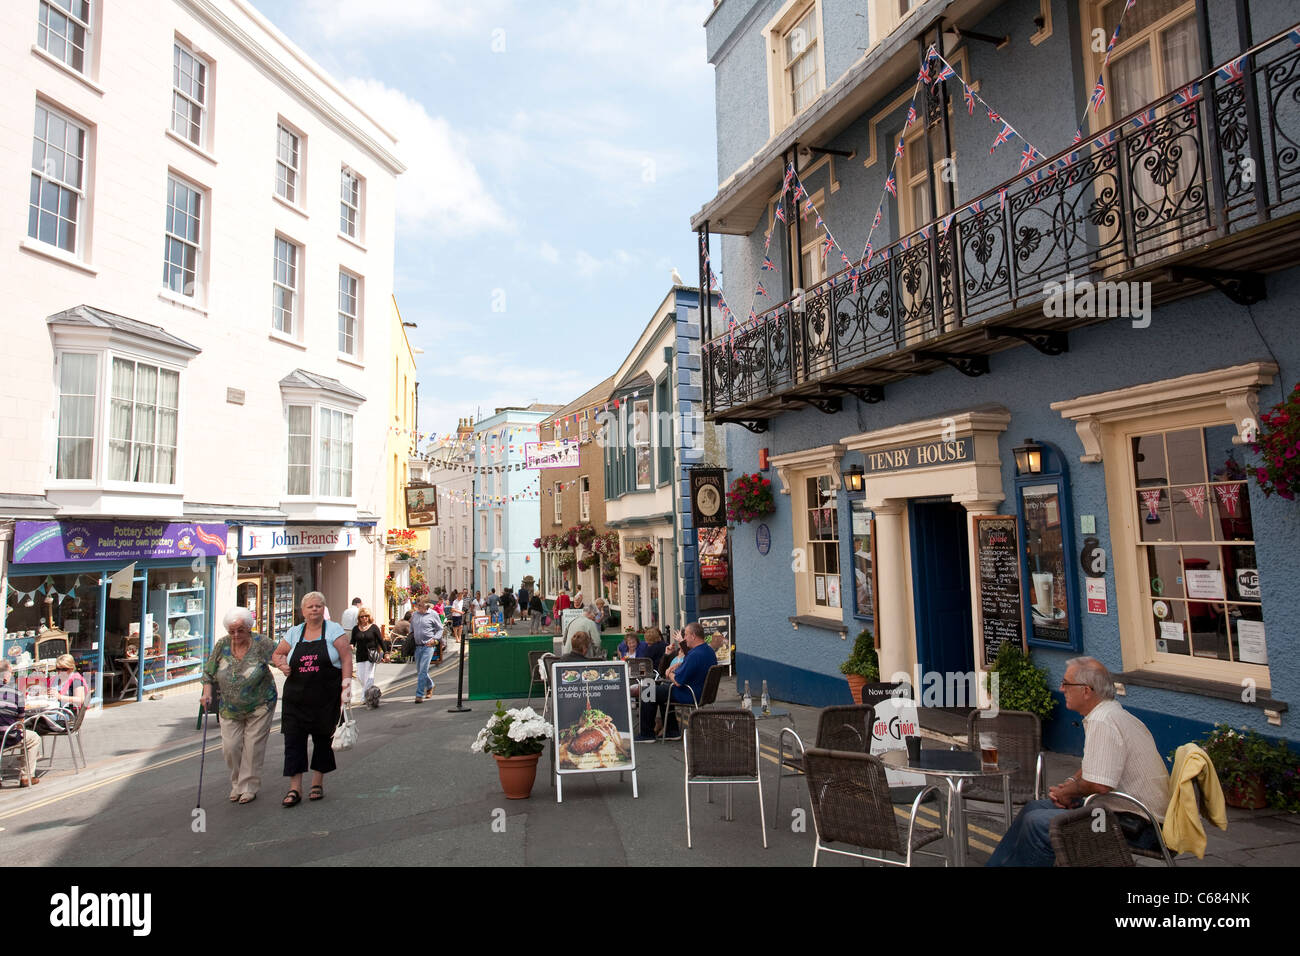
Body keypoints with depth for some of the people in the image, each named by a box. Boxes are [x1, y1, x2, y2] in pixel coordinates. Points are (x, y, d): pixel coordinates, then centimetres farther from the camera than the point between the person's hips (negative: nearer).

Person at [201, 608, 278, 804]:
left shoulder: (262, 644, -15)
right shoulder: (222, 645, -5)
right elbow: (209, 672, 5)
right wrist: (207, 693, -8)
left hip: (259, 706, -3)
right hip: (230, 707, 3)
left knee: (253, 746, -1)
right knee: (230, 747, 2)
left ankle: (249, 787, 13)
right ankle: (237, 783, 24)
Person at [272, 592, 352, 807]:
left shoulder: (334, 630, -1)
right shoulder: (294, 632, 9)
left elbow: (346, 657, -6)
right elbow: (277, 654, 19)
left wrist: (346, 685, -15)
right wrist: (282, 664, -4)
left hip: (326, 699, -2)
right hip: (296, 698, 2)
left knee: (323, 739, 6)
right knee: (293, 740, -2)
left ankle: (317, 783, 21)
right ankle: (295, 789, 4)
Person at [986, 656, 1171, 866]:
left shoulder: (1101, 723, -24)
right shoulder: (1108, 713, 11)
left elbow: (1098, 785, -28)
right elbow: (1094, 767, 24)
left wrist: (1069, 792, -9)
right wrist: (1070, 783, 6)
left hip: (1135, 825, -11)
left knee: (1037, 823, -16)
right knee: (1035, 807, 12)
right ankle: (997, 863, 19)